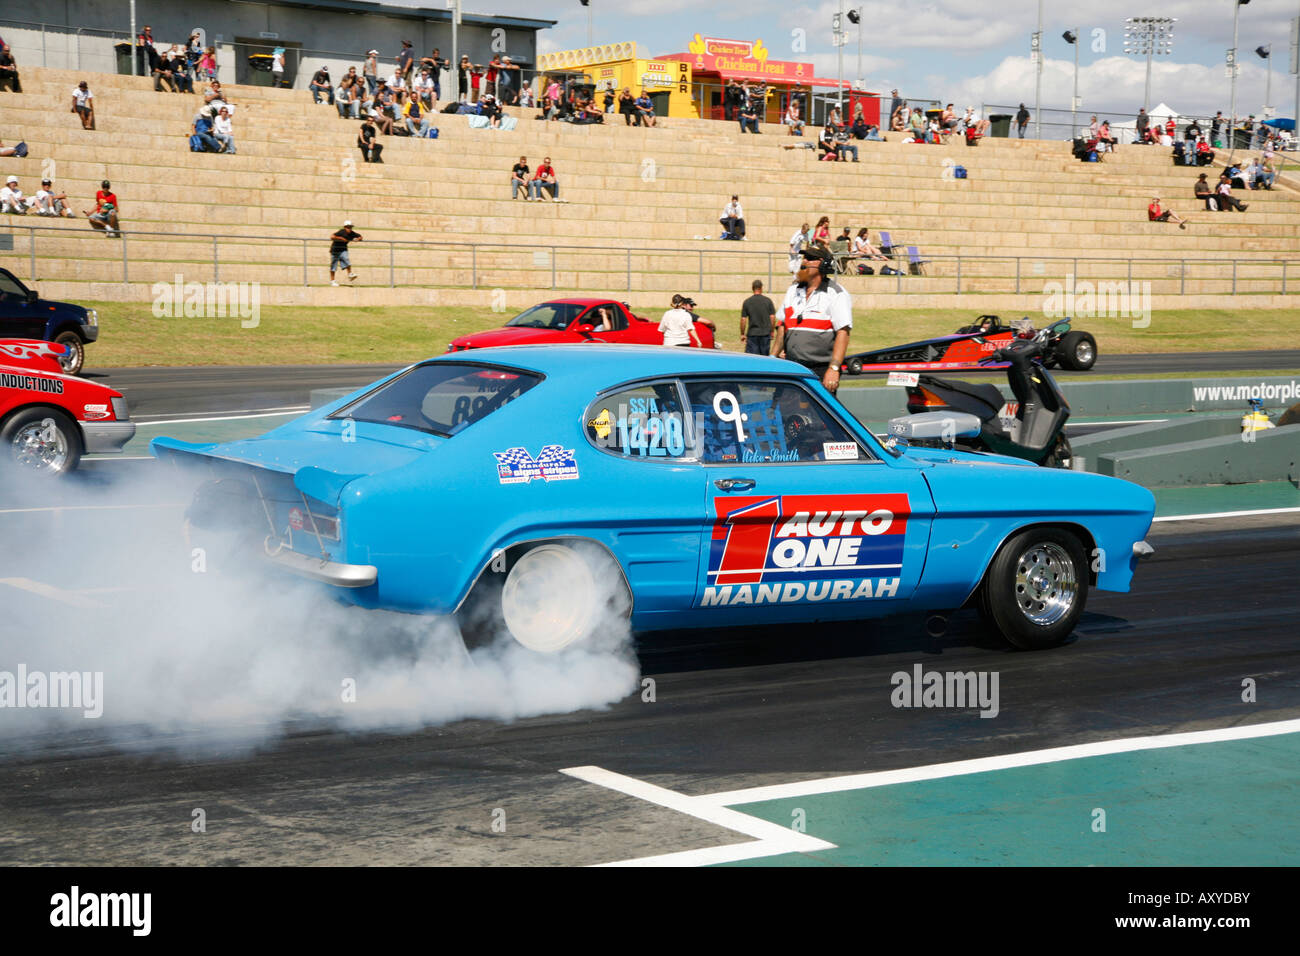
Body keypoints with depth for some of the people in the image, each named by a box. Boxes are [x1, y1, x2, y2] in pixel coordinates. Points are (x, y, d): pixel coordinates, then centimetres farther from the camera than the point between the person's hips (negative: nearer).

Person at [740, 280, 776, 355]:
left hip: (752, 333, -1)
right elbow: (772, 317, 0)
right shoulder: (768, 301, 0)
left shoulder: (746, 302, 0)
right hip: (765, 333, 1)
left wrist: (742, 334, 7)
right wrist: (772, 331, 11)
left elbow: (743, 319, -1)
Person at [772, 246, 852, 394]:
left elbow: (843, 333, -12)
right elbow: (782, 326, 24)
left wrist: (833, 369, -21)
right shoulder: (793, 291, 18)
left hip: (821, 371, -6)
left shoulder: (836, 294, -4)